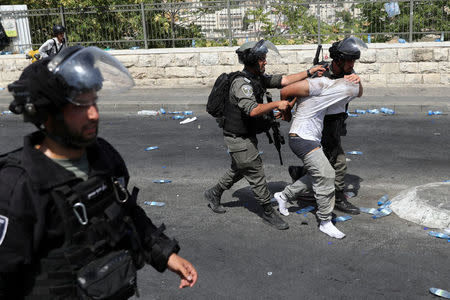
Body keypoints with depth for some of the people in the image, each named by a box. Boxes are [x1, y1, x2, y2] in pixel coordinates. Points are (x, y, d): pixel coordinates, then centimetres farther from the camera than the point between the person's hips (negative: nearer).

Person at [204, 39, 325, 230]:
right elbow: (253, 110, -37)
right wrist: (276, 105, -31)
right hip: (238, 138, -10)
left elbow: (283, 80, 6)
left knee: (239, 170, 24)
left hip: (248, 135, 10)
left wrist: (309, 72, 2)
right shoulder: (241, 83, -25)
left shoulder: (258, 78, 5)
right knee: (256, 174, 0)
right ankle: (268, 212, 13)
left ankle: (214, 194, 41)